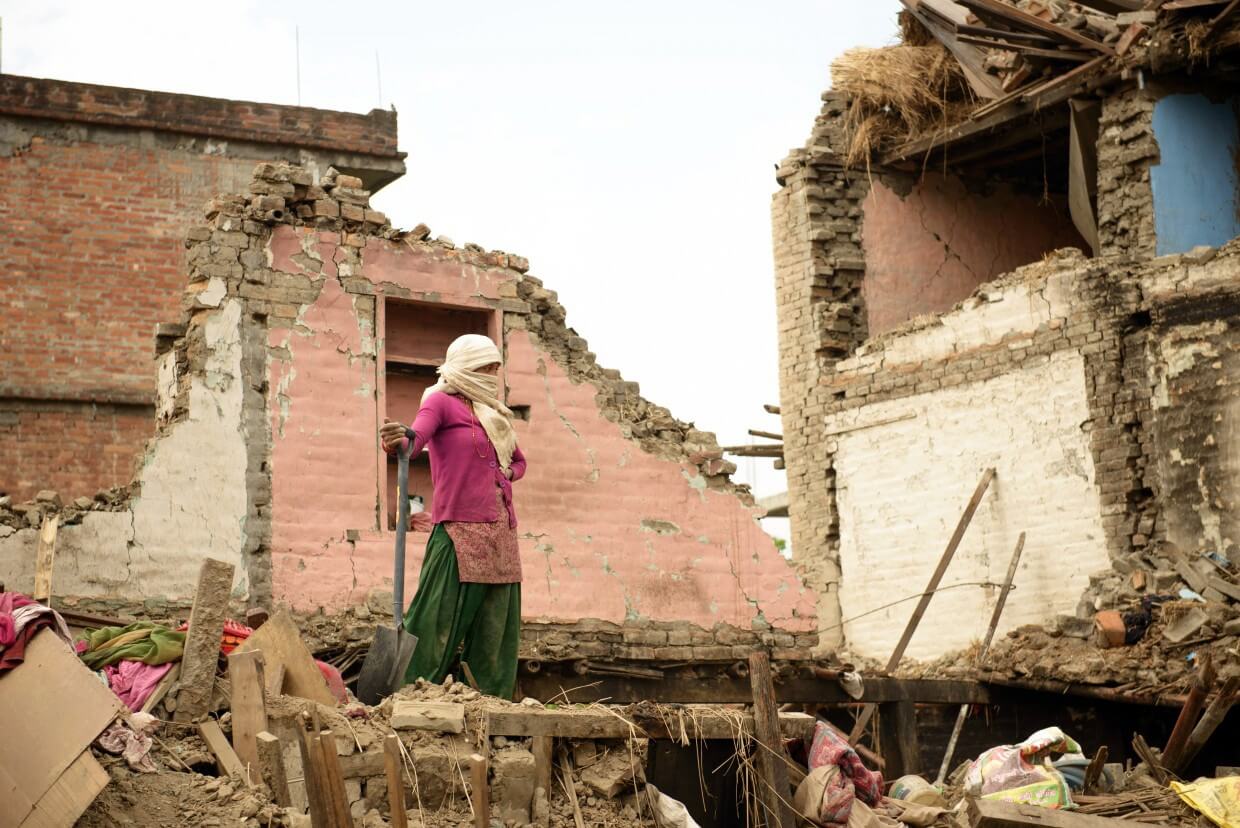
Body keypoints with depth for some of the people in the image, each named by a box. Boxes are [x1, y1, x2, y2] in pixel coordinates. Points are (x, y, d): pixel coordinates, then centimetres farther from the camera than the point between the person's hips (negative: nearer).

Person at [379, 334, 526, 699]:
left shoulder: (492, 412, 21)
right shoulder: (442, 401, 0)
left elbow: (519, 460, 32)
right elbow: (416, 435, -20)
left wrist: (507, 474, 10)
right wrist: (397, 443, -42)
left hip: (500, 533, 7)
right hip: (460, 531, -7)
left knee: (496, 633, 6)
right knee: (440, 627, -13)